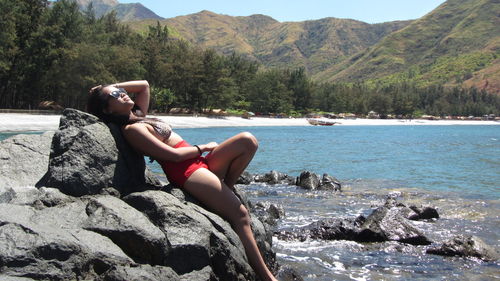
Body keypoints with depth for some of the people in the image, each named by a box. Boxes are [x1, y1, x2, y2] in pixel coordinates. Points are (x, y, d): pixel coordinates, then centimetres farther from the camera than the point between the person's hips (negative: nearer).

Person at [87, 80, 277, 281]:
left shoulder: (137, 116, 16)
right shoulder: (131, 129, -12)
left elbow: (144, 85, 28)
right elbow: (175, 155, -16)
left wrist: (113, 86, 20)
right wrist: (202, 148, -2)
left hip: (199, 163, 9)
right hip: (185, 172, -9)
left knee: (248, 141, -7)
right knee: (240, 215, -19)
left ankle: (226, 188, 0)